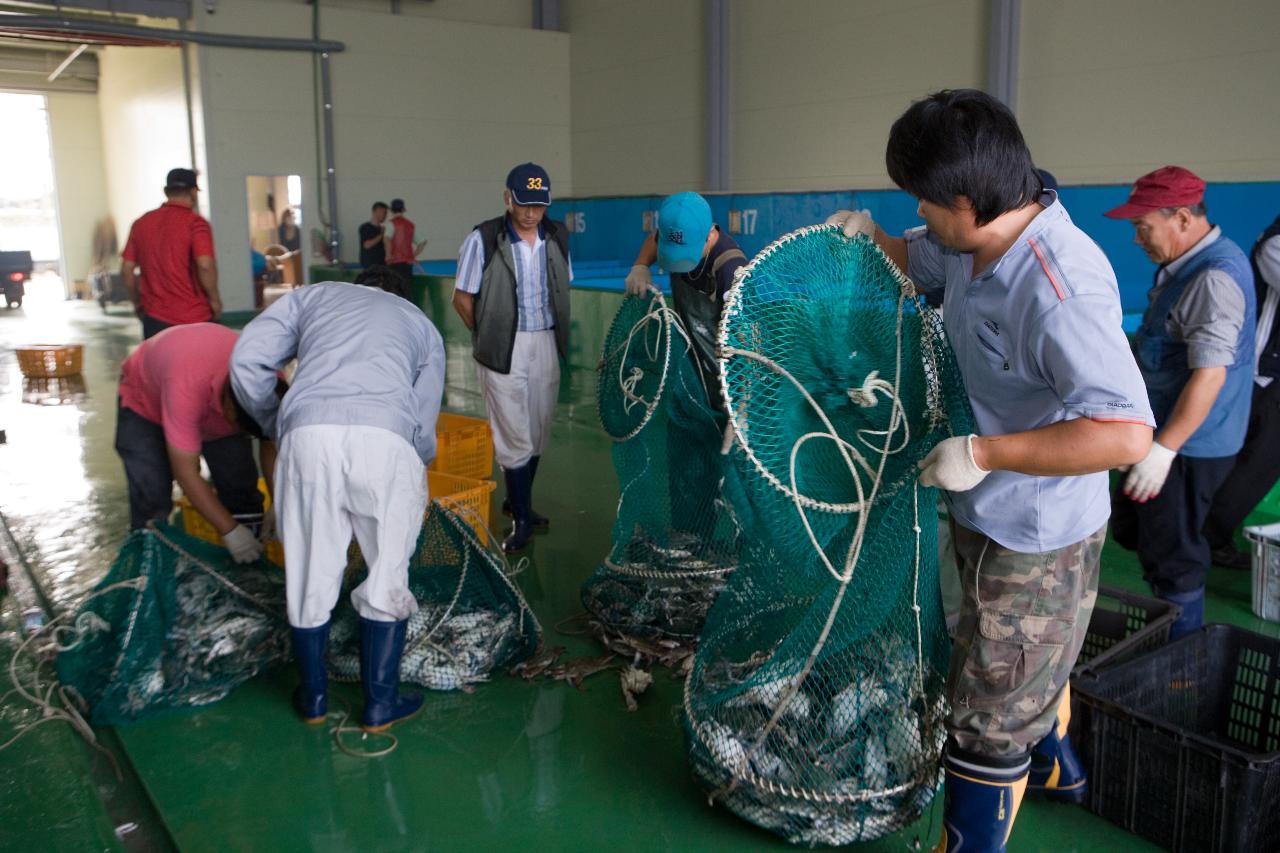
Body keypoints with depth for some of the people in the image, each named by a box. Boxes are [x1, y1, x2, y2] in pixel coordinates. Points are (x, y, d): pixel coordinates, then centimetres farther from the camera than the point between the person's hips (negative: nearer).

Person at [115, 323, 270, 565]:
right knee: (151, 501, -15)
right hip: (145, 400, -3)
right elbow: (186, 471, -38)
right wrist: (229, 531, -37)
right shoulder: (186, 385, -46)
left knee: (242, 489, -5)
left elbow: (272, 447, -19)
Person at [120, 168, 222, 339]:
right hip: (194, 319, -4)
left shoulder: (141, 223, 7)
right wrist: (214, 299, -8)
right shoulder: (195, 222, -8)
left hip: (155, 319, 4)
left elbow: (126, 271, 7)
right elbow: (205, 265, -21)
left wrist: (138, 303, 19)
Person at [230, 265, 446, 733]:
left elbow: (247, 360, 19)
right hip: (386, 435, 0)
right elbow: (424, 427, 23)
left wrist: (274, 424, 32)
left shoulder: (313, 294, 34)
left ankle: (313, 697, 31)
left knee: (310, 574, 15)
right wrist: (417, 468, 42)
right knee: (387, 576, 15)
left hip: (309, 431, 1)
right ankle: (380, 703, 23)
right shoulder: (422, 325, 33)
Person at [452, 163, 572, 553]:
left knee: (538, 432, 13)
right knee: (515, 436, -1)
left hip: (546, 344, 5)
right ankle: (521, 518, 12)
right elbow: (462, 299, -4)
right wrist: (489, 339, -1)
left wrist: (554, 336, 9)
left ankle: (518, 502, 31)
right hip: (503, 350, -5)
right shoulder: (484, 240, -12)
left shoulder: (557, 236, 3)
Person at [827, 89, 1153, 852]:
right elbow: (920, 259, 18)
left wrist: (982, 453, -35)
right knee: (1030, 656, 33)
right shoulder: (974, 246, -5)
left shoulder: (1058, 288, -34)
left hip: (1035, 538, -10)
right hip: (996, 515, 10)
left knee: (989, 717, 4)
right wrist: (868, 232, -2)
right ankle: (1054, 768, 60)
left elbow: (1126, 433, -39)